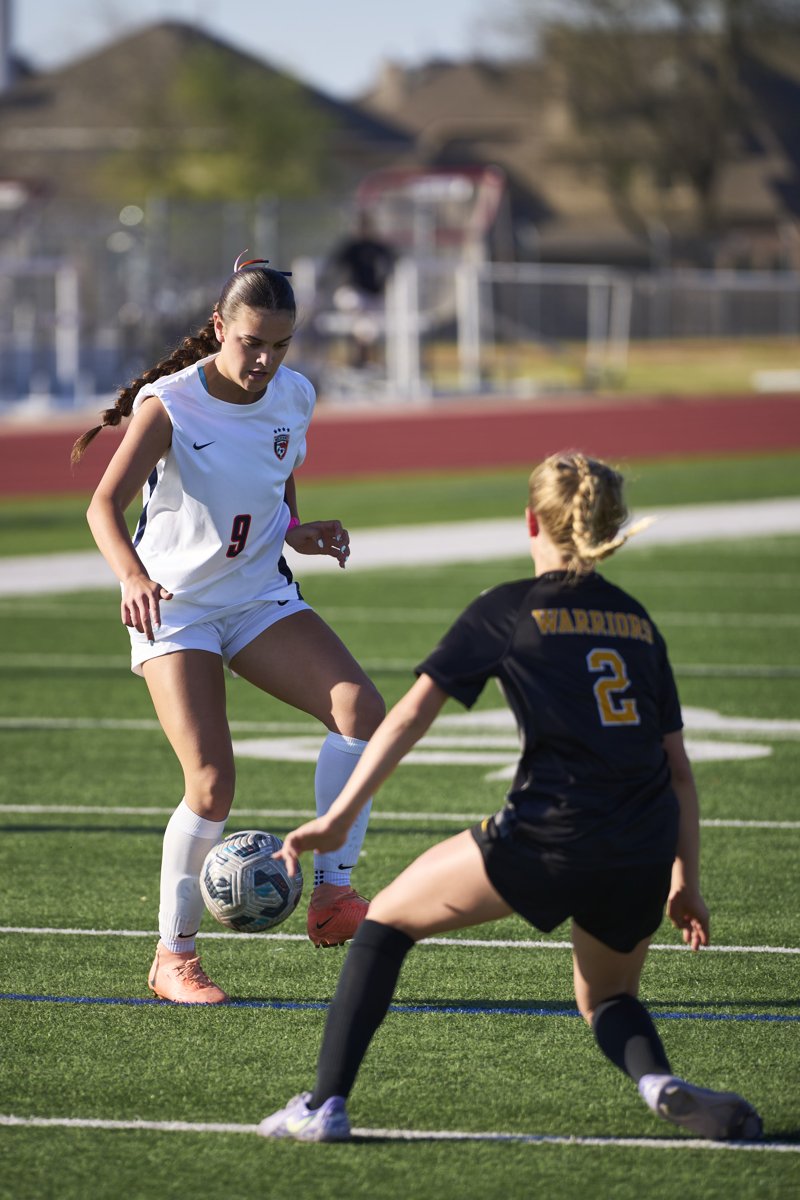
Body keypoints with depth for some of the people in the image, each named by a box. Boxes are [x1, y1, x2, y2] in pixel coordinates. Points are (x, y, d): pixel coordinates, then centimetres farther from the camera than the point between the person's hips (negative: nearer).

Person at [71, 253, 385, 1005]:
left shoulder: (294, 399, -1)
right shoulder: (170, 405, -18)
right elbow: (104, 504, -30)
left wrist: (299, 535, -4)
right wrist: (131, 575, -49)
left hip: (261, 597, 5)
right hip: (174, 607, -5)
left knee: (362, 708, -22)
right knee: (212, 786, -15)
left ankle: (331, 892, -14)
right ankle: (173, 958, 3)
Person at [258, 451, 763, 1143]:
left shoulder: (508, 610, 7)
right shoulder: (636, 620, 19)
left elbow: (413, 713, 0)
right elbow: (678, 767, 17)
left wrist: (339, 818, -2)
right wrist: (686, 881, 22)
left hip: (551, 834, -4)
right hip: (647, 849, 4)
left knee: (389, 917, 16)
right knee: (608, 999, 27)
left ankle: (326, 1104, 5)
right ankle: (660, 1080, -7)